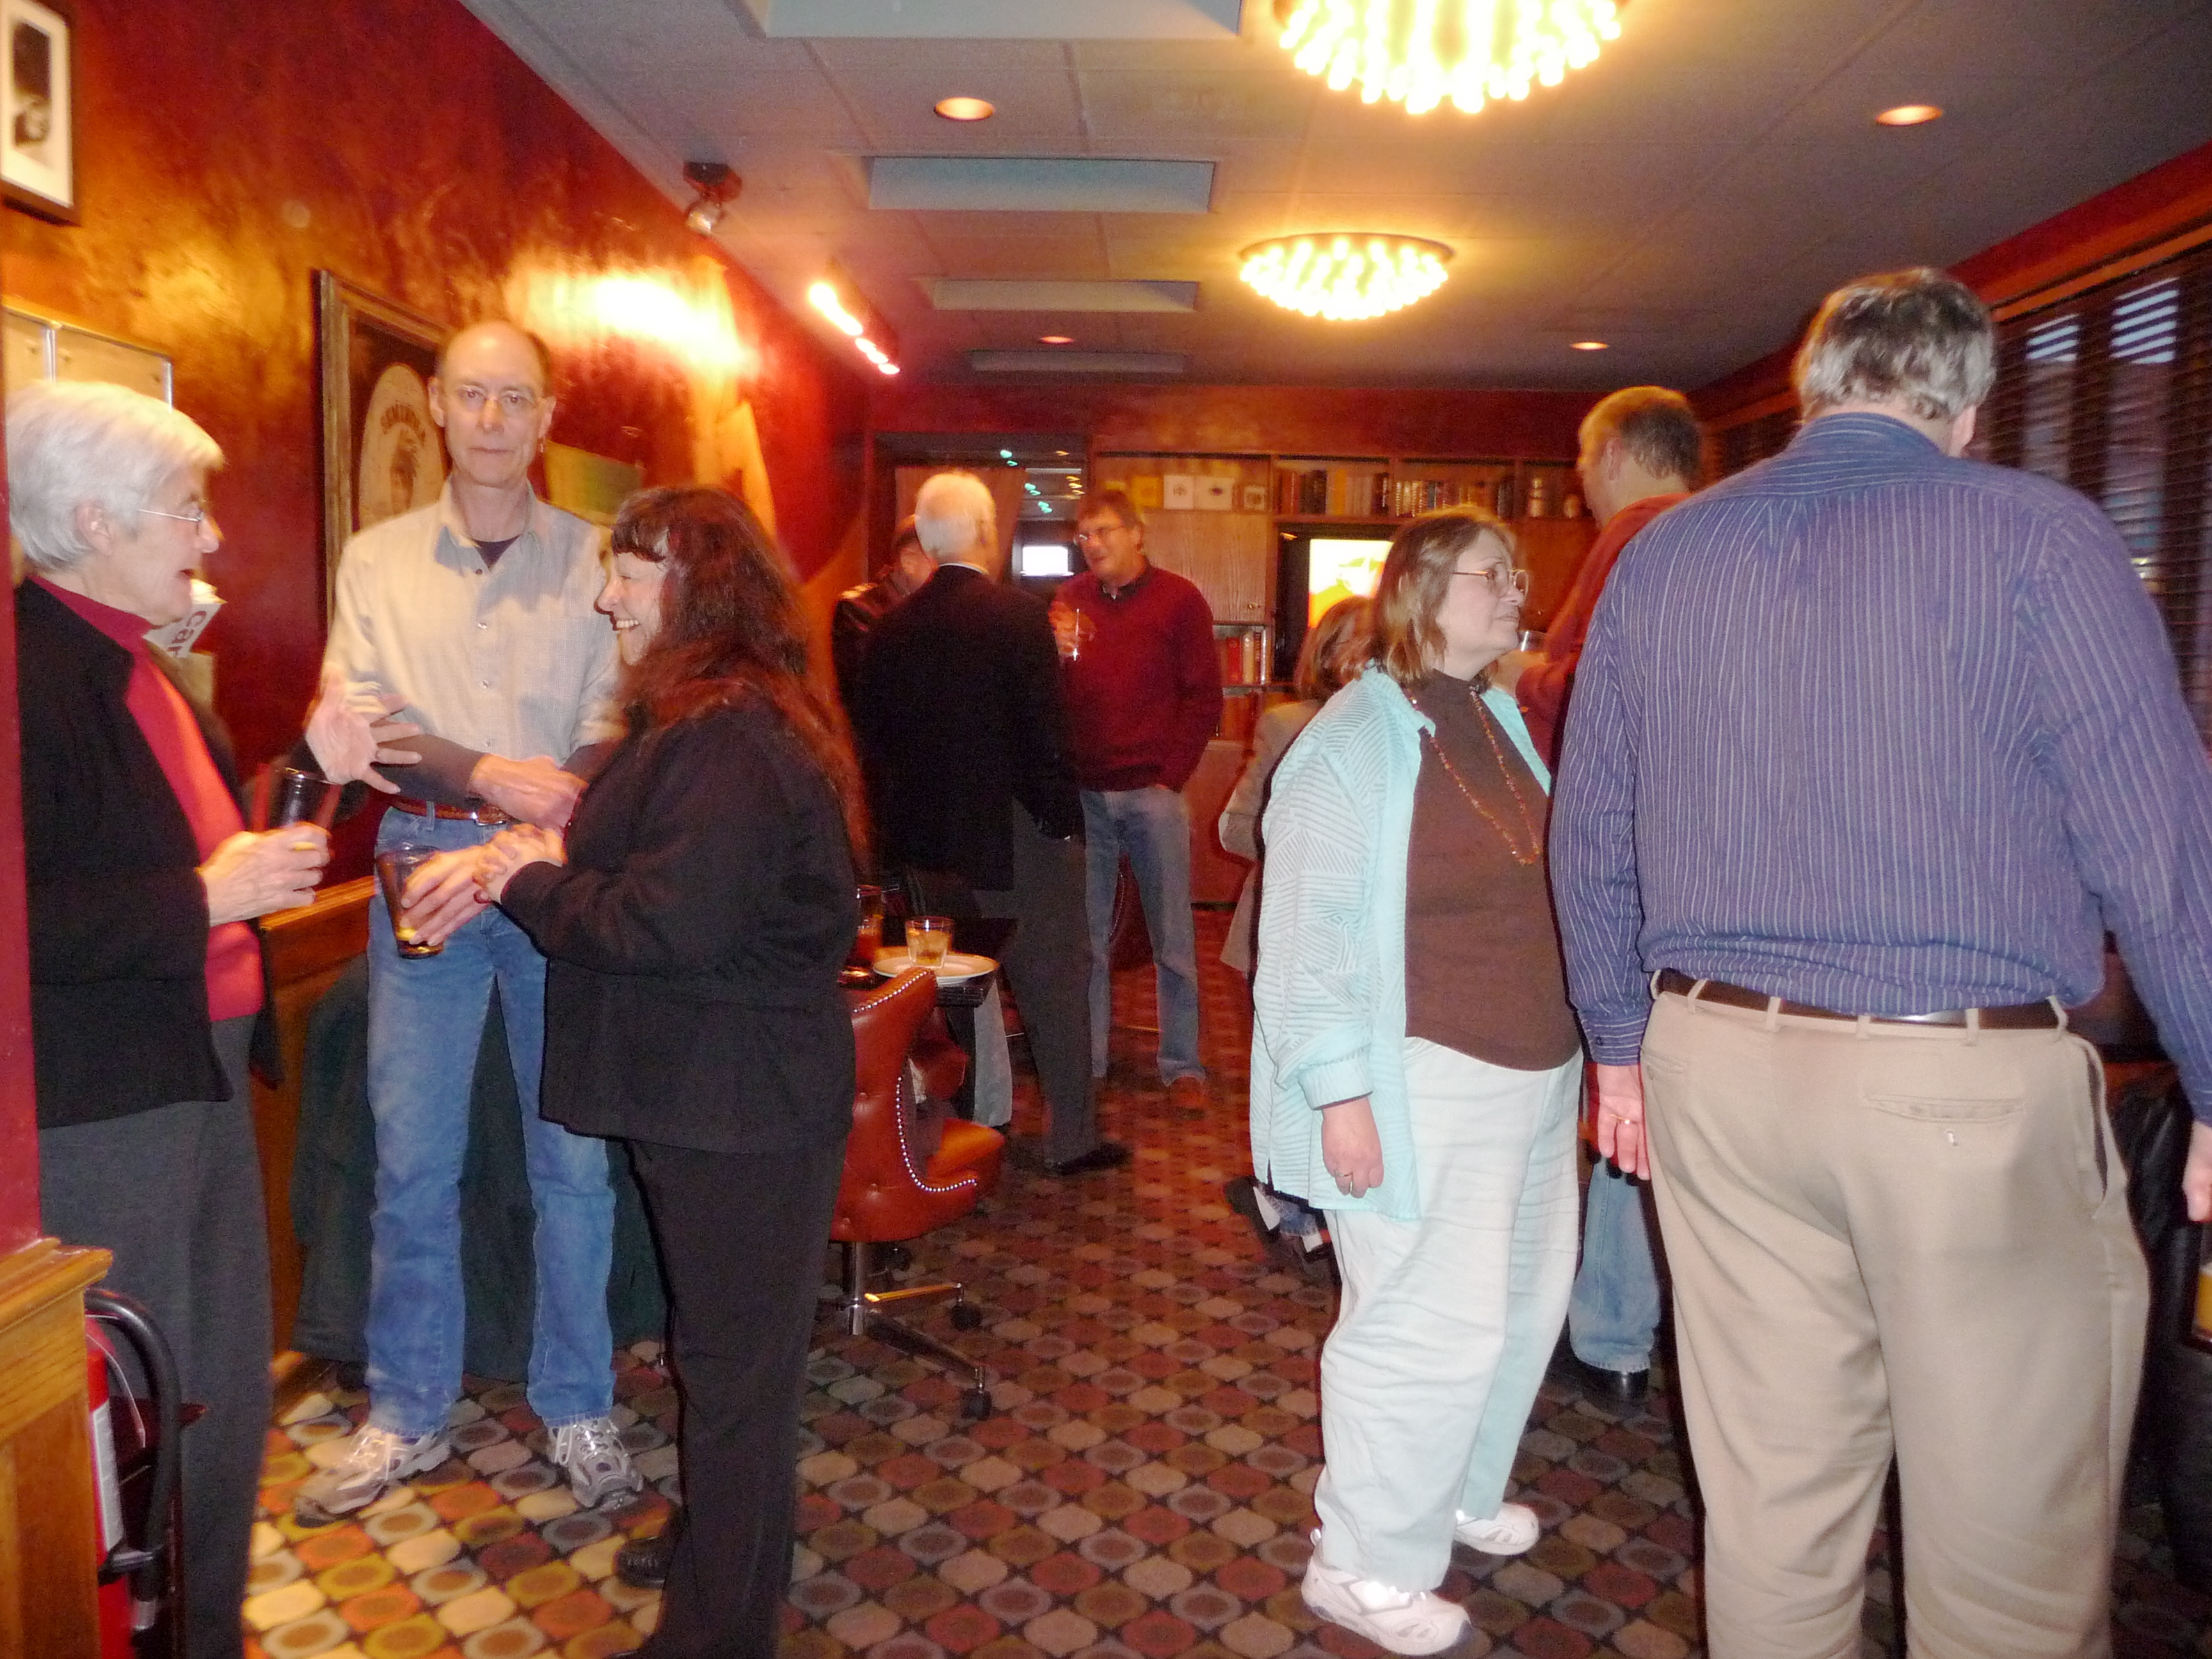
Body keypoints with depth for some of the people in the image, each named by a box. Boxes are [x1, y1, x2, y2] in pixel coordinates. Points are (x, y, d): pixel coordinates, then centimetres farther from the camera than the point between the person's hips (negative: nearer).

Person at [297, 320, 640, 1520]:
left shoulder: (594, 561, 2)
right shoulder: (375, 561, 8)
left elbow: (608, 743, -5)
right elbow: (351, 730, -2)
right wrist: (489, 774, -18)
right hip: (419, 869, 2)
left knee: (576, 1157, 4)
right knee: (411, 1161, 8)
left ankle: (577, 1408, 22)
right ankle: (406, 1417, 26)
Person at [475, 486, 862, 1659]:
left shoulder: (731, 739, -23)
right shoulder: (704, 719, 13)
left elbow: (673, 926, -28)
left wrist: (532, 885, -13)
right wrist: (559, 855, 0)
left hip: (741, 1110, -10)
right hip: (718, 1091, 10)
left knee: (734, 1362, 5)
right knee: (733, 1349, 24)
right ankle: (729, 1542, 44)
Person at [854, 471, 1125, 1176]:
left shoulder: (893, 628, 2)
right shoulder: (1018, 615, -14)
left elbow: (874, 740, 6)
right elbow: (1045, 733, -17)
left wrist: (902, 824, 14)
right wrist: (1064, 820, -7)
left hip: (930, 836, 6)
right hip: (1015, 834, -5)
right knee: (1052, 986, 7)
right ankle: (1071, 1137, 15)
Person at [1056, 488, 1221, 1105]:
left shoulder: (1179, 599, 1)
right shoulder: (1069, 598, 9)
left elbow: (1204, 699, 1)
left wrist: (1171, 774, -6)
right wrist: (1055, 655, -10)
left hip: (1152, 792, -2)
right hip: (1084, 792, 3)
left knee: (1172, 938, 3)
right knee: (1086, 936, 7)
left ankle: (1182, 1065, 13)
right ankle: (1086, 1060, 18)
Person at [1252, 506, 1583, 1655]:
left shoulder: (1499, 721, 10)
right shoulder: (1356, 740, -14)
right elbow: (1309, 932, -17)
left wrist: (1569, 1043, 15)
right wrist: (1340, 1092, -20)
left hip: (1533, 1077, 9)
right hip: (1426, 1086, -8)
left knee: (1521, 1301, 18)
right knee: (1430, 1324, -2)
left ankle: (1458, 1493, 41)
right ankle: (1365, 1566, 19)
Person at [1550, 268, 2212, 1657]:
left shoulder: (1663, 556, 9)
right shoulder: (2034, 534, -4)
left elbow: (1591, 834, 12)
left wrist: (1624, 1042, 19)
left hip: (1719, 1068, 5)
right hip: (1972, 1082, -4)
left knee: (1768, 1514, 15)